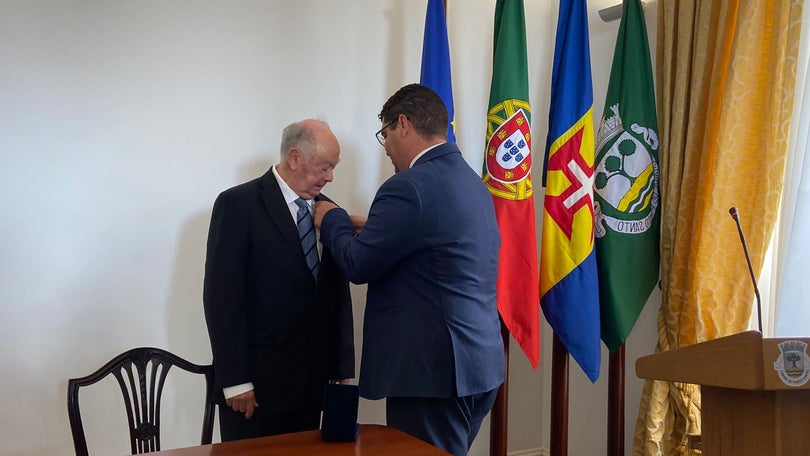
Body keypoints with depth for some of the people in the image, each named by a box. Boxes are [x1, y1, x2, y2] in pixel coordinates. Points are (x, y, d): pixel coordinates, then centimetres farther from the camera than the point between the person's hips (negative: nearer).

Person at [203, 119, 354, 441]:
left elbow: (339, 294, 12)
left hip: (313, 380, 5)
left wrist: (342, 369, 8)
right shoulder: (238, 204, -8)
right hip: (256, 379, -5)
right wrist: (235, 380, -14)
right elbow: (222, 297, -11)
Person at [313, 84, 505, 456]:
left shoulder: (409, 186, -16)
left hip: (433, 369, -9)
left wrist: (332, 219, 6)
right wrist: (369, 230, 18)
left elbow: (358, 265, -11)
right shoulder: (472, 182, 12)